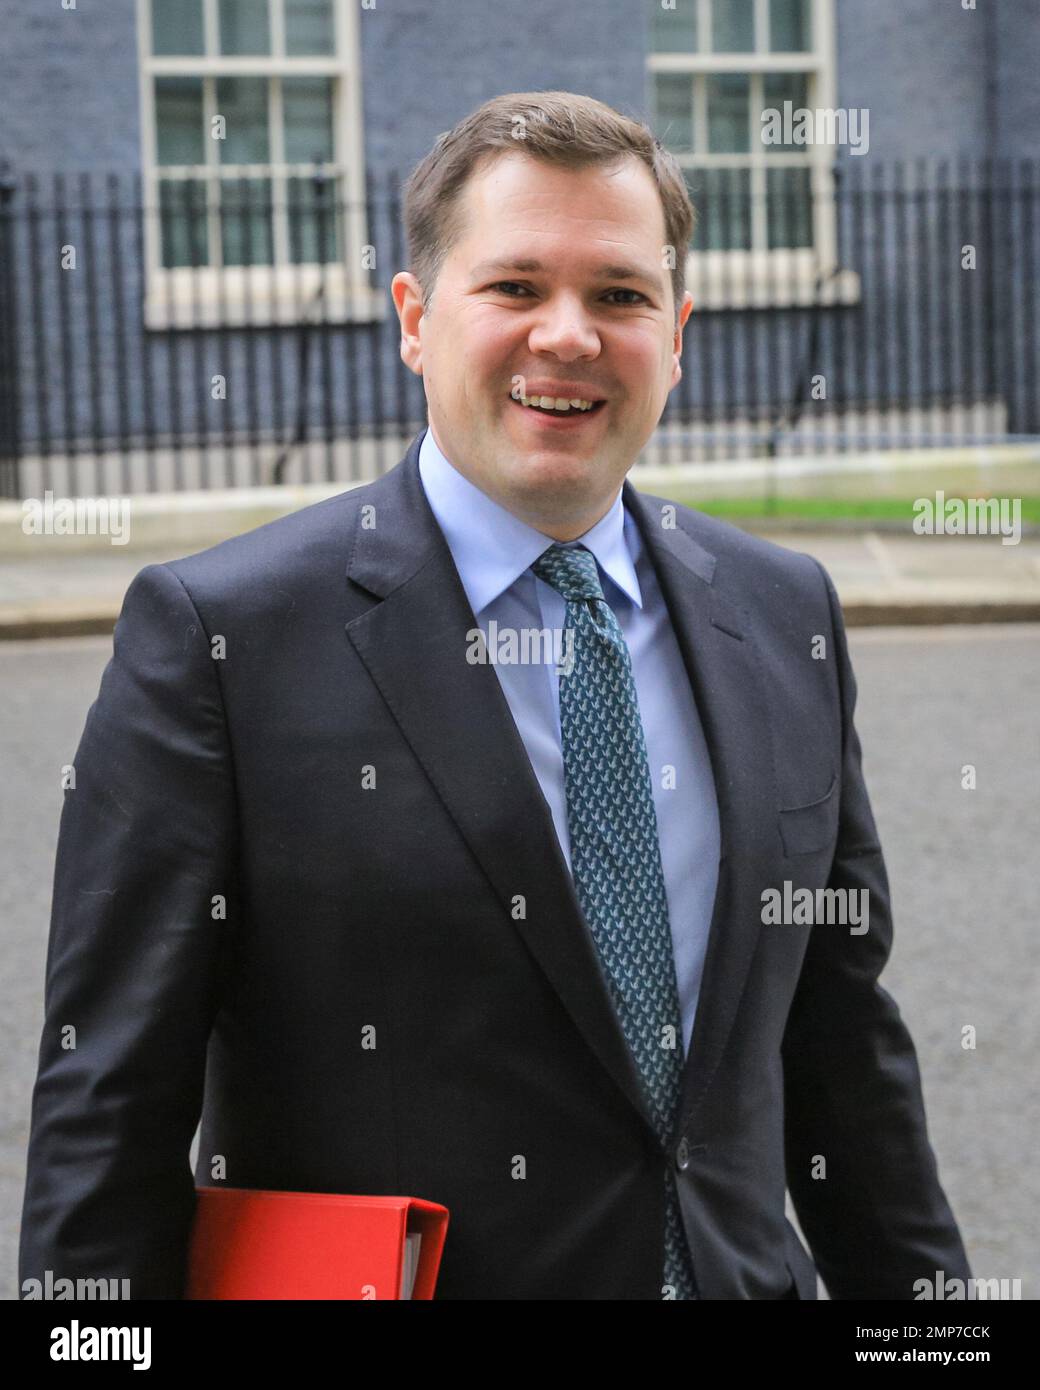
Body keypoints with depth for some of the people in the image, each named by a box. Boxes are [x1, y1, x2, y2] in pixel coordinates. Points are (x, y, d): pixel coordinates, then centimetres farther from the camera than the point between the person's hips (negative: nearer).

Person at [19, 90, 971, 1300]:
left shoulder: (785, 617, 3)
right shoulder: (218, 632, -13)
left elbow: (840, 1031, 9)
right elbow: (110, 1101, -13)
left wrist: (919, 1287, 7)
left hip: (748, 1271, 5)